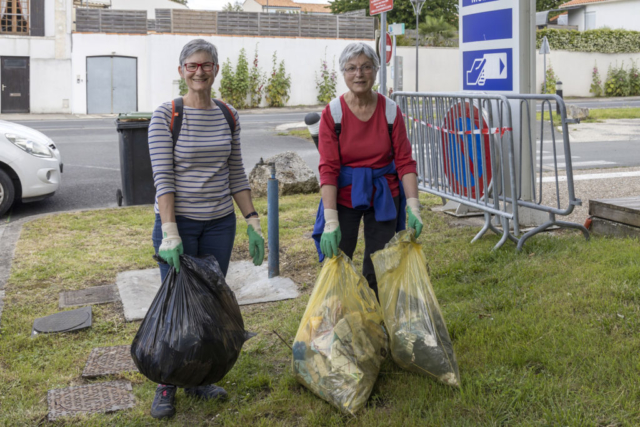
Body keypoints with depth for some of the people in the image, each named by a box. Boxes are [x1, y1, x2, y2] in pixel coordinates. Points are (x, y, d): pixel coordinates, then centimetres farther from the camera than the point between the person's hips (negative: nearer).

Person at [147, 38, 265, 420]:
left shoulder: (228, 116, 5)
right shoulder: (166, 116, -8)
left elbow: (237, 174, 9)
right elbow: (163, 177, -13)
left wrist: (253, 222, 4)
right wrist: (169, 232, -20)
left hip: (220, 223, 4)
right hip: (178, 221, -4)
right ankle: (166, 385, 20)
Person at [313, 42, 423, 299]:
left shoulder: (390, 110, -5)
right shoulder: (333, 113, -10)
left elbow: (405, 161, -3)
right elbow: (328, 169, -14)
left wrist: (413, 207, -13)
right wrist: (331, 221, -21)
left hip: (383, 197, 2)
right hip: (345, 194, -1)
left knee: (377, 273, 7)